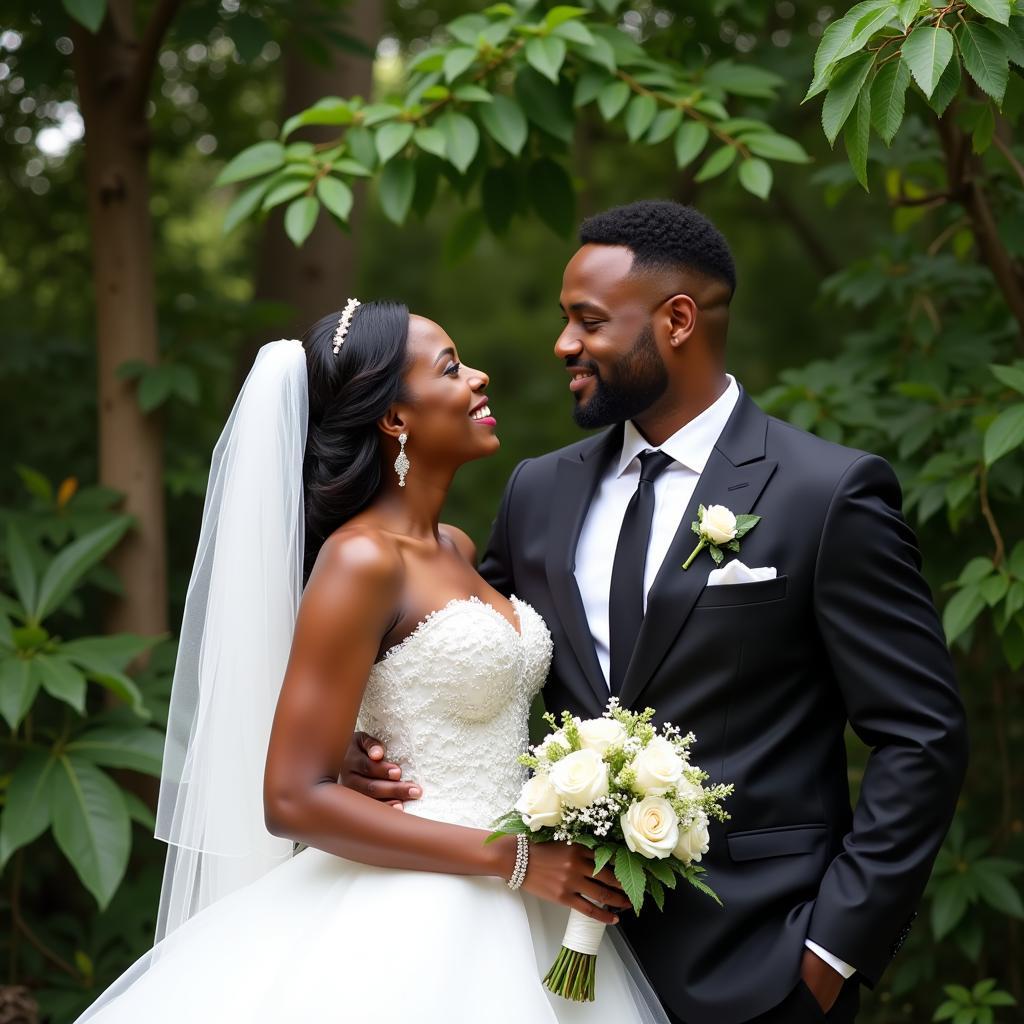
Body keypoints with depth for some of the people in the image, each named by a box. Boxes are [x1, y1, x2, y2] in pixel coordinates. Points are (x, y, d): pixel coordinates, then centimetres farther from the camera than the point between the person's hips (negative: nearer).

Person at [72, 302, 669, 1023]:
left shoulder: (455, 550, 9)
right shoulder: (360, 559, -15)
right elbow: (294, 800, -20)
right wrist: (511, 859, -19)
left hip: (501, 911, 8)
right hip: (415, 923, -8)